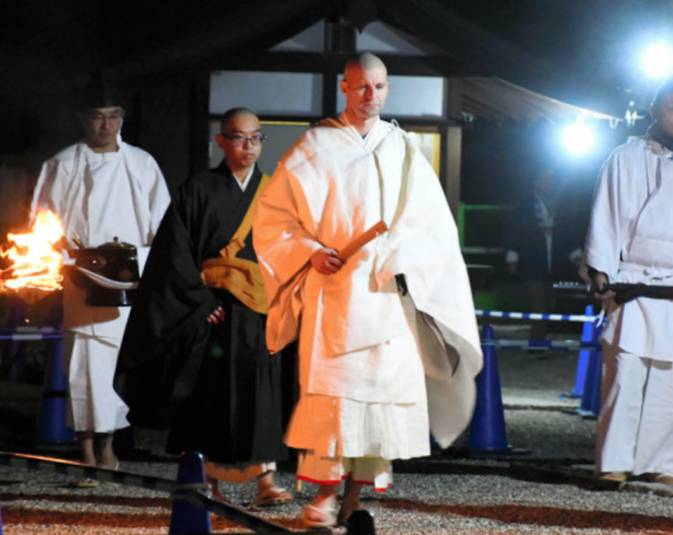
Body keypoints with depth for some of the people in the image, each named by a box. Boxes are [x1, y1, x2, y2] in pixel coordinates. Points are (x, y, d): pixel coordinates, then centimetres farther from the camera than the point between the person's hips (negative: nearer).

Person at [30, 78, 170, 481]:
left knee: (121, 360, -2)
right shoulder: (63, 166, 7)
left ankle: (107, 444, 10)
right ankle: (88, 451, -4)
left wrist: (145, 264, -2)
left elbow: (162, 225, 13)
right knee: (85, 361, -7)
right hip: (82, 286, -1)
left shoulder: (142, 164, 12)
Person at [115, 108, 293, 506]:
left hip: (261, 311, 2)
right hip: (213, 308, -2)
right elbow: (176, 253, -3)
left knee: (263, 391, -5)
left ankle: (266, 480, -8)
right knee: (212, 394, 0)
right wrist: (200, 302, -12)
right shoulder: (199, 191, 3)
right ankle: (210, 482, 8)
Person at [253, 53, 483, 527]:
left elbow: (433, 223, 10)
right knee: (329, 386, -11)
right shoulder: (316, 147, 5)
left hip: (388, 292, 2)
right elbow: (273, 216, 4)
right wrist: (310, 250, -11)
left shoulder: (403, 151, 12)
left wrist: (401, 258, -7)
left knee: (382, 384, -3)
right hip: (333, 289, -2)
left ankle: (358, 492, 5)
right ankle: (325, 492, -10)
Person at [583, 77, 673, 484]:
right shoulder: (626, 159, 6)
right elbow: (606, 219, 4)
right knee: (626, 373, -11)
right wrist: (602, 274, -5)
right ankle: (614, 462, -10)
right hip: (633, 283, -3)